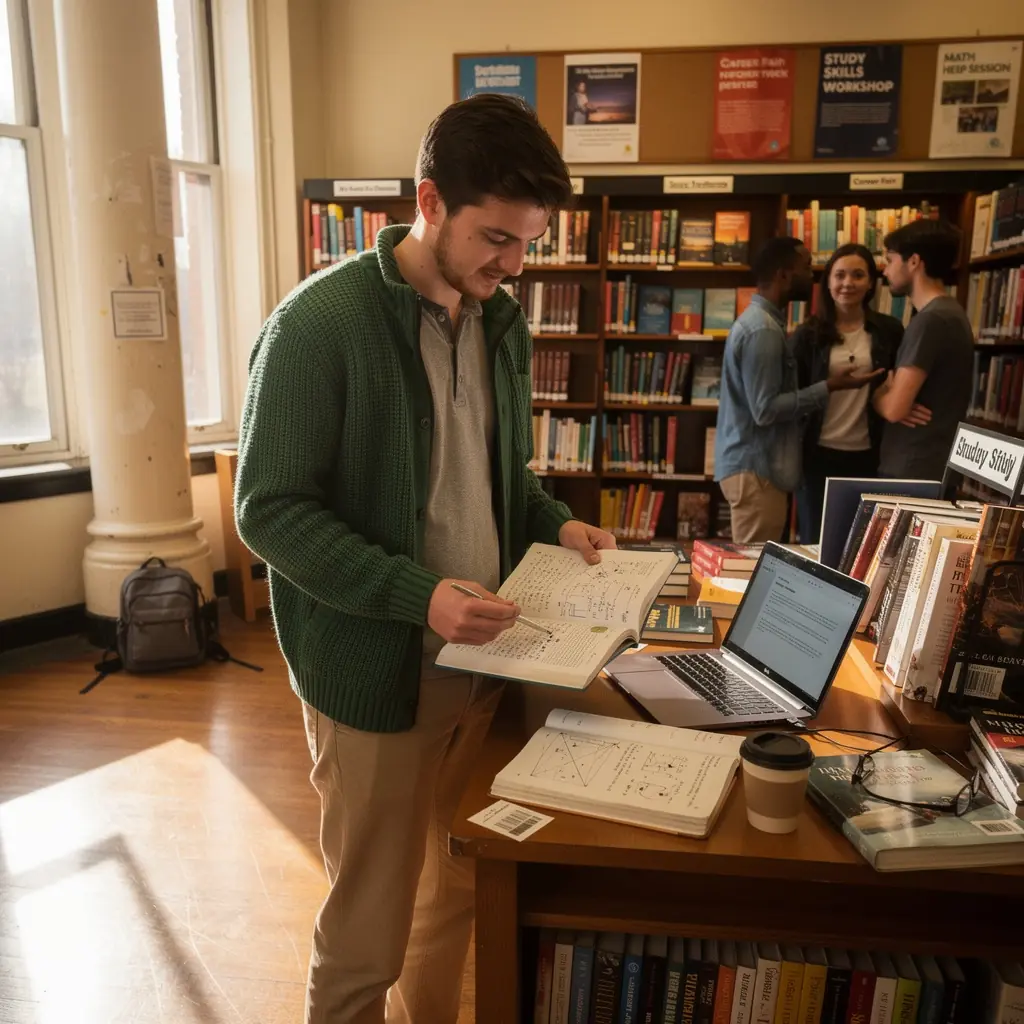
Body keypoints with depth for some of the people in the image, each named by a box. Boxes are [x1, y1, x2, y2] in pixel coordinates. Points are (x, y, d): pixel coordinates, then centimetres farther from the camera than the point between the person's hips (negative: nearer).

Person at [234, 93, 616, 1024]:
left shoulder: (501, 321, 6)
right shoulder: (321, 321, -16)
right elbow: (270, 510, -16)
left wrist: (554, 524, -1)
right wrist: (418, 593, -25)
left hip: (483, 656, 7)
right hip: (375, 673, -6)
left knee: (463, 891, 21)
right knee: (367, 934, 10)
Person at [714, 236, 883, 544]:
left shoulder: (759, 319, 14)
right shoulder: (763, 330, -18)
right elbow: (765, 410, -22)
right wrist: (829, 387, -17)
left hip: (756, 463, 10)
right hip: (755, 469, -10)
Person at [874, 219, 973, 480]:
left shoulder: (930, 320, -18)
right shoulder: (948, 312, 14)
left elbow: (894, 408, -23)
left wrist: (878, 395, -2)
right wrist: (888, 392, -3)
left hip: (913, 472, -9)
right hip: (934, 466, 9)